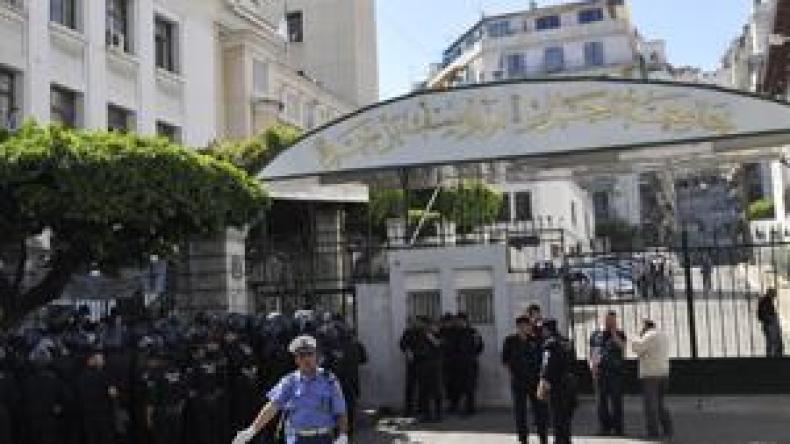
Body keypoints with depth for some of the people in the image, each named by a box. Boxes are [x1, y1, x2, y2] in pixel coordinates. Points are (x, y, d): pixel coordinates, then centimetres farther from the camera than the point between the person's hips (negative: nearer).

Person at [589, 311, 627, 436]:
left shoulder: (620, 334, 6)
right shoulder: (595, 335, 12)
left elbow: (621, 346, -13)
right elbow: (591, 353, 14)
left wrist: (613, 332, -12)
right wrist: (592, 366, 0)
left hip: (616, 371, -2)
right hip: (600, 371, 2)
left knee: (616, 400, -2)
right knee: (601, 400, 3)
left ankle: (617, 427, 4)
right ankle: (604, 427, 10)